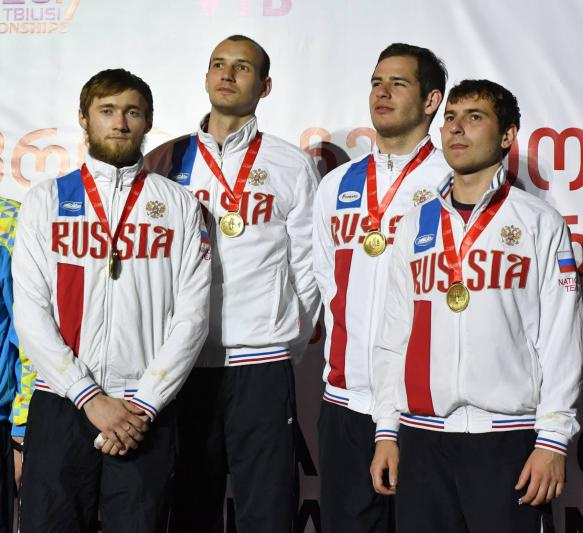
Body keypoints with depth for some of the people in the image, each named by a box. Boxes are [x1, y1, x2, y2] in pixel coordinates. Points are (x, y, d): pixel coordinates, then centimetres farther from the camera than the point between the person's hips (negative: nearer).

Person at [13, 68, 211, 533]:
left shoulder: (180, 206, 8)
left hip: (147, 412, 0)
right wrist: (91, 399, -9)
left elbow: (192, 315, 1)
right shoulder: (45, 201, 8)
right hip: (60, 406, 0)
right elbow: (30, 312, -1)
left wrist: (144, 404, -8)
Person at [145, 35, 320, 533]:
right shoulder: (168, 161, 9)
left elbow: (307, 267, 4)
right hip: (181, 363, 2)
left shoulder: (292, 165, 5)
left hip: (261, 365, -2)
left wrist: (290, 341, 0)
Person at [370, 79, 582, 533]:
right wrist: (387, 430, 7)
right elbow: (393, 336, 12)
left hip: (509, 436, -3)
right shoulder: (415, 226, 12)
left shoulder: (539, 223, 2)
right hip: (422, 436, 3)